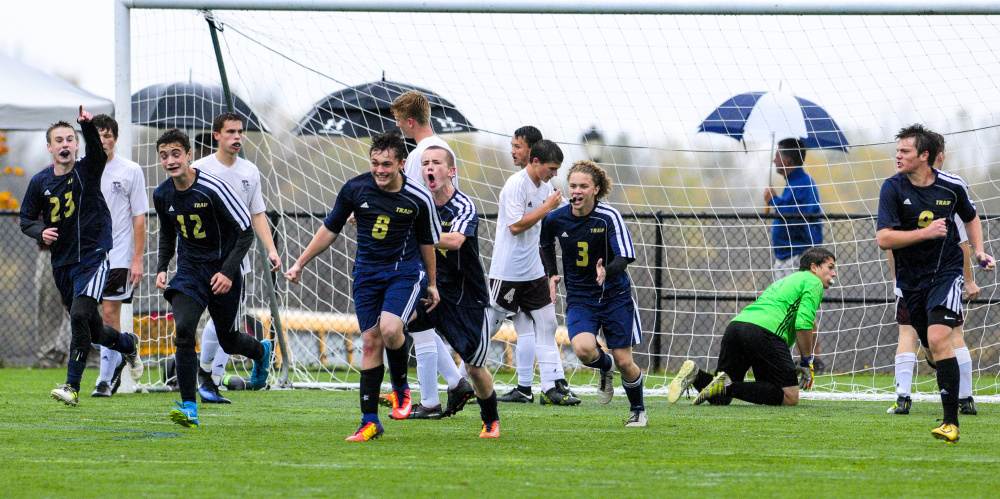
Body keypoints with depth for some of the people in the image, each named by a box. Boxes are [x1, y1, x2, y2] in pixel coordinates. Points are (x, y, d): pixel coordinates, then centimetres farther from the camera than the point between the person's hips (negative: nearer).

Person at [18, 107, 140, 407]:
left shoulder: (87, 171, -6)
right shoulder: (40, 183, 4)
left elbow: (97, 152, -27)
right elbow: (26, 220, 12)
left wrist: (88, 126, -47)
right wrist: (41, 232, -10)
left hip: (92, 258, -5)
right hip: (61, 264, 5)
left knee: (80, 314, -23)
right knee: (93, 331, 12)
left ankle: (72, 387, -19)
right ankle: (129, 344, 45)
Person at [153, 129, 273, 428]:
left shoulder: (212, 188, -20)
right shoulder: (162, 195, -2)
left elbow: (246, 232, -14)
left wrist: (228, 272, -22)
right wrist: (161, 268, 3)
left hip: (222, 271, -3)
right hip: (189, 270, 3)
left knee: (228, 341, 9)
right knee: (183, 330, -20)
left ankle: (261, 351, 47)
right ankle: (189, 408, -18)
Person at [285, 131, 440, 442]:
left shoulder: (419, 198, -9)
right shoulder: (355, 189, -7)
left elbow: (427, 241, 7)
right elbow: (330, 229, 7)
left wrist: (432, 284, 15)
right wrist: (300, 264, 9)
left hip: (405, 270, -2)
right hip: (367, 273, 2)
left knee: (390, 328, -25)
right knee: (371, 341, -2)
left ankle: (401, 389, 3)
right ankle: (370, 421, 3)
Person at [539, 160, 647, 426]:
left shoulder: (609, 217, -15)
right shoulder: (555, 219, -5)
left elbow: (624, 257, -23)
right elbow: (545, 244, 19)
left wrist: (607, 271, -42)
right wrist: (552, 274, 9)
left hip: (615, 295, -2)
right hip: (579, 298, 2)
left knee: (624, 362, -2)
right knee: (583, 348, -26)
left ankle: (638, 410, 26)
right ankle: (604, 367, 11)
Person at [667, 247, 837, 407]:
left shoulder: (783, 282, 37)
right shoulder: (814, 282, 10)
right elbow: (803, 324, -5)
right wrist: (806, 362, 3)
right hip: (765, 330, -8)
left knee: (719, 399, 16)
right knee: (790, 397, -7)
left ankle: (695, 374, -13)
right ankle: (728, 386, -21)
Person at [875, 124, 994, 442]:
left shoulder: (952, 187, -3)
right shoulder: (894, 188, -7)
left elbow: (970, 217, 20)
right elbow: (883, 238, -15)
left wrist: (979, 252, 7)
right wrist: (925, 233, -23)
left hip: (946, 272, -3)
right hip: (911, 281, 3)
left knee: (939, 339, -20)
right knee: (933, 346, 10)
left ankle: (951, 423, -22)